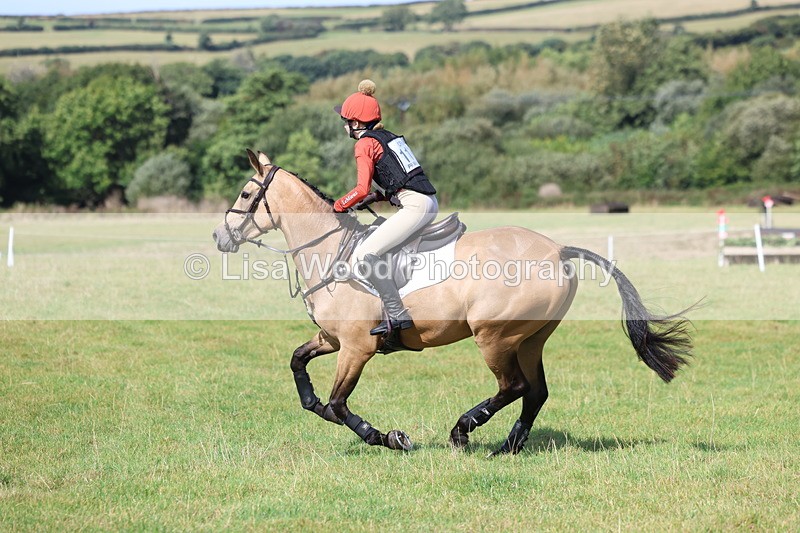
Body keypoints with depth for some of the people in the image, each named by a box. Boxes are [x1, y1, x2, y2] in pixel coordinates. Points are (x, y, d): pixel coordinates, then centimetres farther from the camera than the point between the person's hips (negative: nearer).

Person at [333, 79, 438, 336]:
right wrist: (377, 196, 20)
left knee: (362, 255, -15)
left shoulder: (365, 144, -5)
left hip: (415, 205, -10)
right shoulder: (388, 136, 20)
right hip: (429, 201, 10)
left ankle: (398, 315, -19)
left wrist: (338, 206, 1)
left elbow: (362, 189, -14)